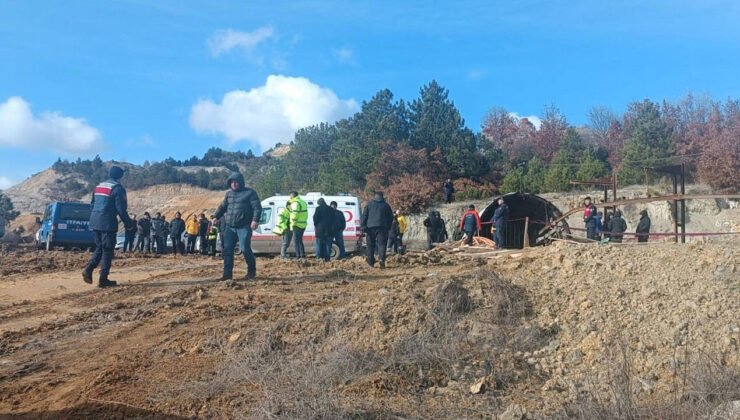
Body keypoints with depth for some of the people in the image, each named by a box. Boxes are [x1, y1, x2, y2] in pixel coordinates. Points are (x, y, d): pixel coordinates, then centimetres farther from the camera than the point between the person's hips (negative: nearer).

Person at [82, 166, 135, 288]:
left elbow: (93, 204, 23)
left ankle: (88, 269, -1)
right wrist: (128, 222, -1)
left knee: (100, 247, 18)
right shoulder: (118, 188, -7)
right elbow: (121, 209, -12)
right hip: (107, 222, -7)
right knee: (107, 250, -1)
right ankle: (103, 279, -1)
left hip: (95, 221, 7)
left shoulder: (99, 186, 17)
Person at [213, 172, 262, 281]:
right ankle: (227, 273, 8)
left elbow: (257, 207, -9)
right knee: (227, 249, 2)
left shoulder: (249, 193, -3)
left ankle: (251, 271, 11)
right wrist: (216, 217, 11)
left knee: (245, 249, -8)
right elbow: (223, 206, 24)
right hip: (230, 227, 6)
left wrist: (255, 220, -22)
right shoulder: (229, 193, 15)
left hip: (244, 227, -6)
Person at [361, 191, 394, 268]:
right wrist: (388, 227, 22)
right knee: (382, 244, -4)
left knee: (370, 245, 9)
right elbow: (391, 217, 13)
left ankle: (371, 263, 13)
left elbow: (364, 216, 3)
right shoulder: (386, 205, 12)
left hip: (370, 227, 1)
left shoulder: (369, 204, 11)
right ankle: (382, 259, -27)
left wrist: (363, 226, 0)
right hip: (382, 227, 0)